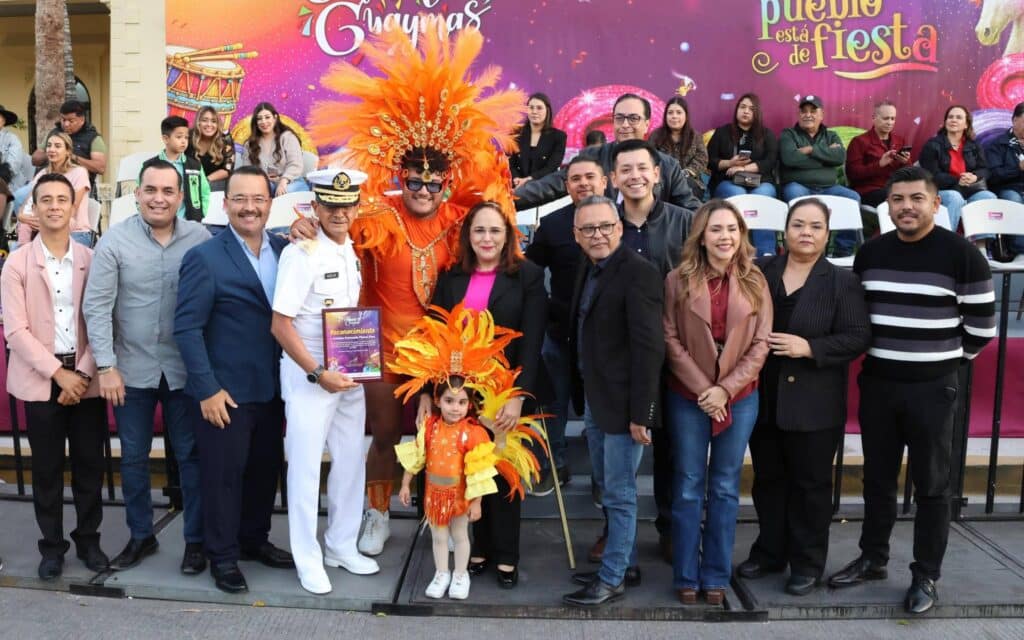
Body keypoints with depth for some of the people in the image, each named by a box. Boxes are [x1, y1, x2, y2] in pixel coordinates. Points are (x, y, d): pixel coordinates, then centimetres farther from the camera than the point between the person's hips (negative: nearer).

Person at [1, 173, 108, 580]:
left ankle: (88, 539, 24)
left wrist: (83, 373, -9)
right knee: (47, 468, 8)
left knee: (89, 464, 8)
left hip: (86, 378, 1)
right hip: (40, 380, -1)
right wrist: (59, 373, -13)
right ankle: (51, 545, 23)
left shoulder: (92, 260, 2)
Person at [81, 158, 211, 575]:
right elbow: (96, 307, -6)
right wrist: (106, 366, -9)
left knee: (190, 455, 8)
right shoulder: (114, 240, -6)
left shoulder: (201, 239, -6)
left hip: (185, 368, -1)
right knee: (133, 457, 14)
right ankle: (141, 536, 31)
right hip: (132, 369, 1)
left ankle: (195, 540, 22)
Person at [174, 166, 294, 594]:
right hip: (226, 391, -5)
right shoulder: (204, 257, -10)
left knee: (265, 469, 17)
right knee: (224, 473, 7)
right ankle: (222, 555, 24)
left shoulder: (285, 250, 5)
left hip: (272, 388, 5)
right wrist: (208, 389, -16)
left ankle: (254, 539, 36)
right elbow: (187, 328, -12)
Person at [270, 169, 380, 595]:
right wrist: (318, 374, -16)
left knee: (351, 462, 12)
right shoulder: (301, 254, -14)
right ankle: (308, 560, 18)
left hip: (350, 374, 6)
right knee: (306, 467, 3)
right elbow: (280, 325, -15)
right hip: (309, 375, -6)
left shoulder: (356, 252, 5)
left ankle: (342, 547, 29)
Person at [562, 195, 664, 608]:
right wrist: (582, 395, 9)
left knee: (619, 493, 4)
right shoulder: (588, 270, 10)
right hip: (592, 399, 9)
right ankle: (626, 563, 35)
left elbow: (649, 347, -21)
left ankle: (612, 579, 17)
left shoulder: (638, 272, -16)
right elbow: (582, 335, 11)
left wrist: (640, 412, -22)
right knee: (608, 489, 19)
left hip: (621, 403, -9)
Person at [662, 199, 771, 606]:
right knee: (688, 488, 6)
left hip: (739, 399, 2)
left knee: (725, 489, 10)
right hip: (688, 398, -1)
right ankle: (686, 577, 18)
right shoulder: (678, 280, -3)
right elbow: (670, 339, -6)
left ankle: (716, 576, 21)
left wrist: (725, 389, -11)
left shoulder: (755, 282, 1)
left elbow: (760, 343, -2)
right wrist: (702, 389, -12)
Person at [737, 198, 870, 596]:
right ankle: (770, 551, 30)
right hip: (763, 397, 3)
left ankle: (807, 562, 22)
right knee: (768, 479, 14)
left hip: (814, 403, -3)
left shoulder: (842, 281, -3)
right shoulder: (759, 271, 5)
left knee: (810, 484, 7)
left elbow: (858, 337, -8)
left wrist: (809, 348, -19)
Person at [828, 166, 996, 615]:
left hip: (932, 388, -4)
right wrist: (879, 352, 12)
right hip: (877, 383, 4)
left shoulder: (961, 255, -10)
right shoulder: (870, 254, 4)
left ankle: (926, 576, 20)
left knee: (931, 486, 7)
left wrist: (947, 357, 5)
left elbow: (982, 325, -4)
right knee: (877, 478, 14)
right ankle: (872, 559, 30)